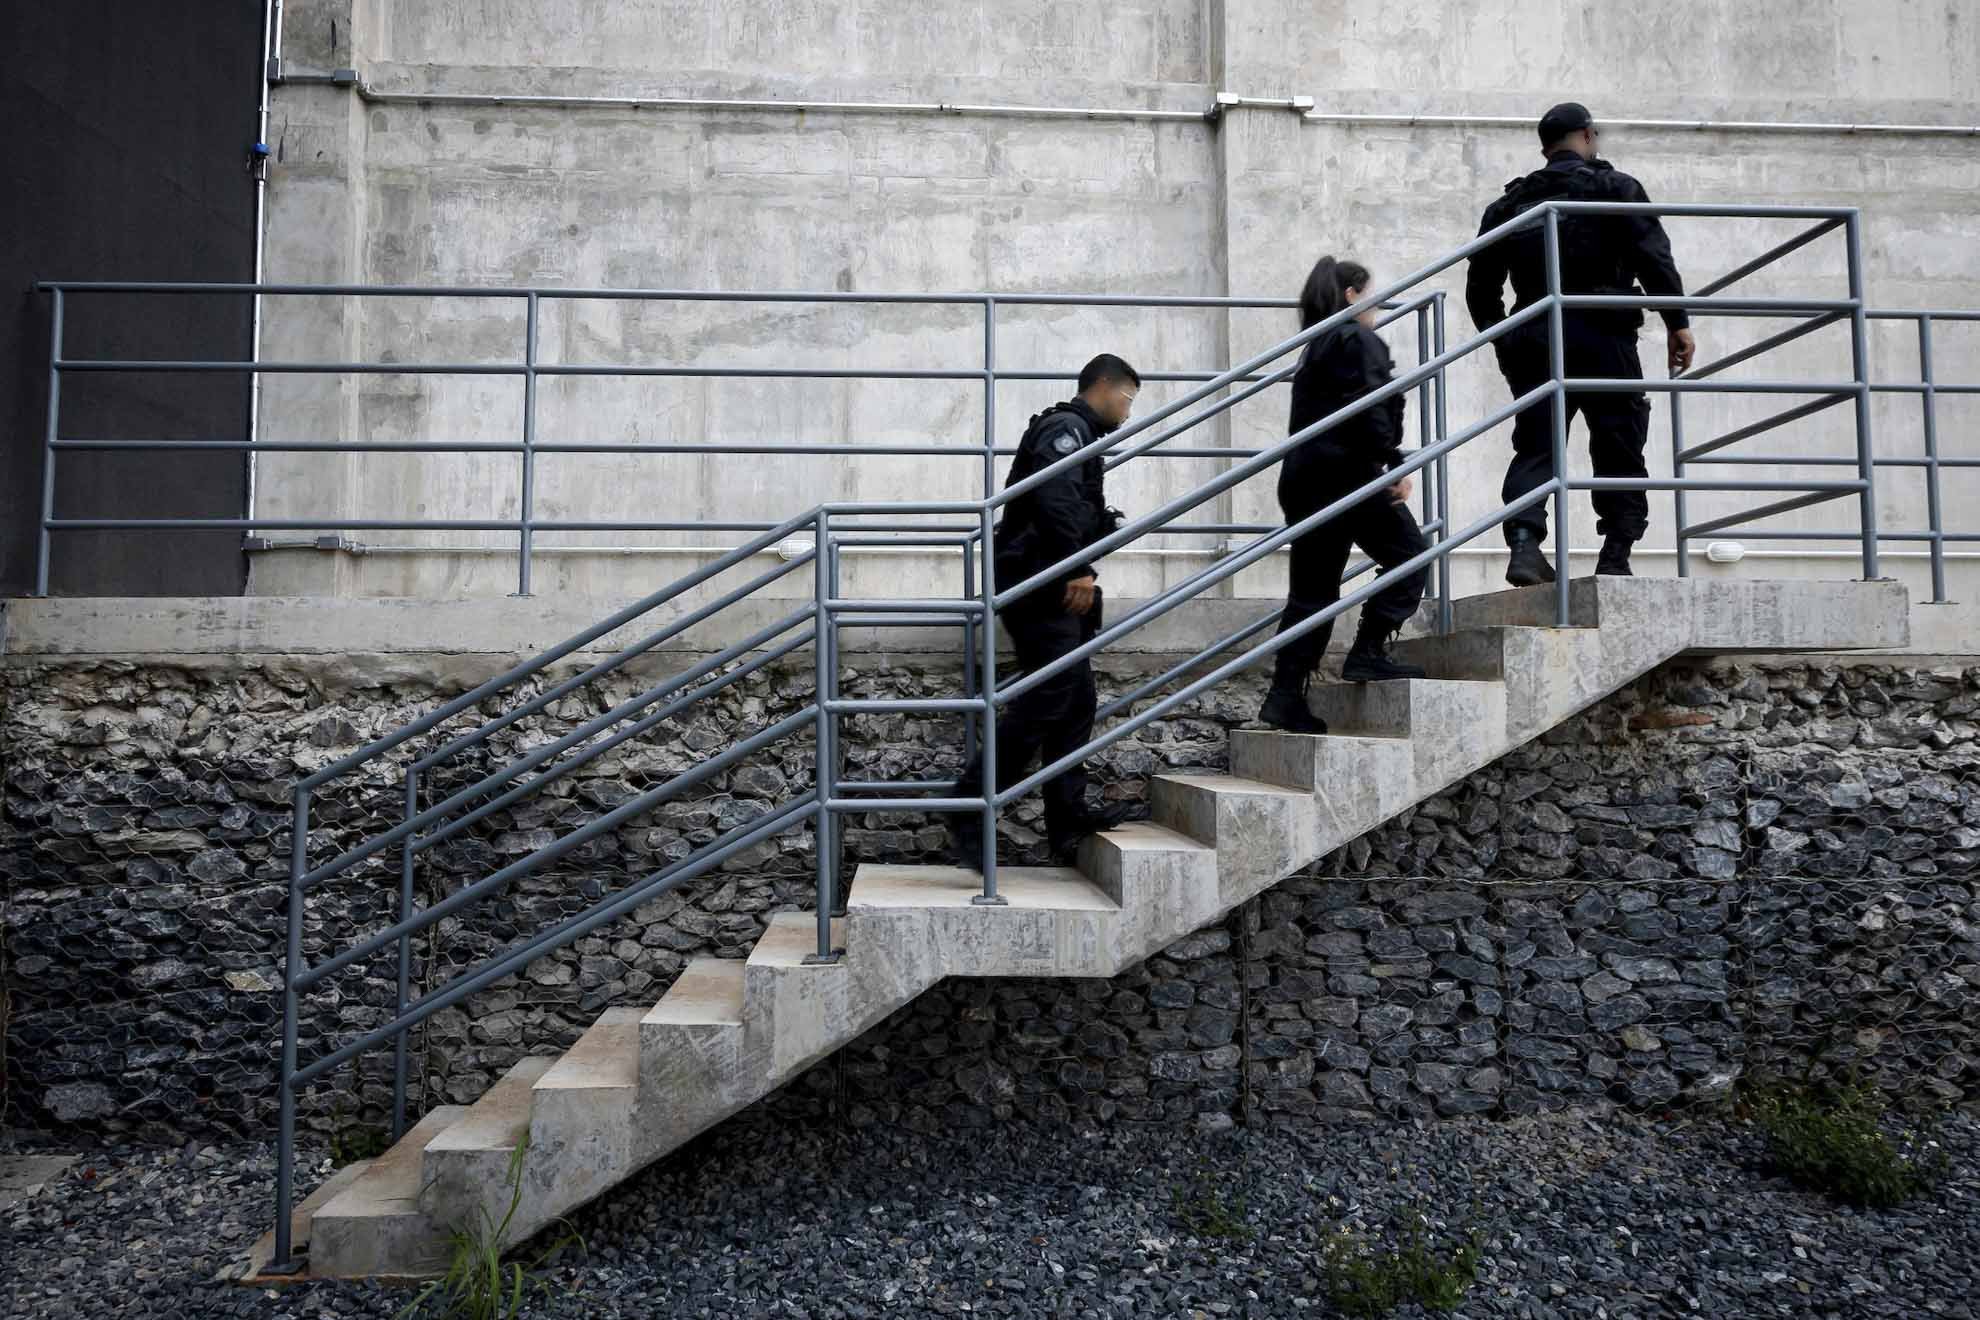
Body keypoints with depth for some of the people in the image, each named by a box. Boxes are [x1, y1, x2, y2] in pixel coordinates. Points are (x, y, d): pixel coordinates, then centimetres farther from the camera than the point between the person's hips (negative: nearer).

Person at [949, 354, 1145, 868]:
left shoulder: (1078, 433, 26)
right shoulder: (1068, 427, -8)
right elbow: (1054, 498, -24)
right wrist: (1075, 570, -25)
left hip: (1053, 589, 11)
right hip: (1042, 585, -11)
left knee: (1077, 702, 10)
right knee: (1047, 700, -15)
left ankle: (1069, 817, 14)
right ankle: (969, 812, -11)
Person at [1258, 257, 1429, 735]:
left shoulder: (1317, 347, 23)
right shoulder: (1358, 339, -4)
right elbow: (1369, 408, -16)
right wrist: (1395, 461, -16)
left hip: (1304, 479, 9)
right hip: (1346, 475, -9)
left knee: (1311, 590, 7)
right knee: (1409, 553, 5)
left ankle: (1285, 696, 4)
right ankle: (1368, 653, -1)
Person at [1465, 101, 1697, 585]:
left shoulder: (1511, 203, 16)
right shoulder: (1615, 188, 5)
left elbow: (1481, 283, 16)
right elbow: (1655, 257, -5)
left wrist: (1501, 339, 27)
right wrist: (1677, 323, -2)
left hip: (1533, 339, 3)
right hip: (1601, 333, -3)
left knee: (1534, 447, 1)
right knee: (1620, 448, 5)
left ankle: (1523, 542, -19)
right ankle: (1615, 557, 2)